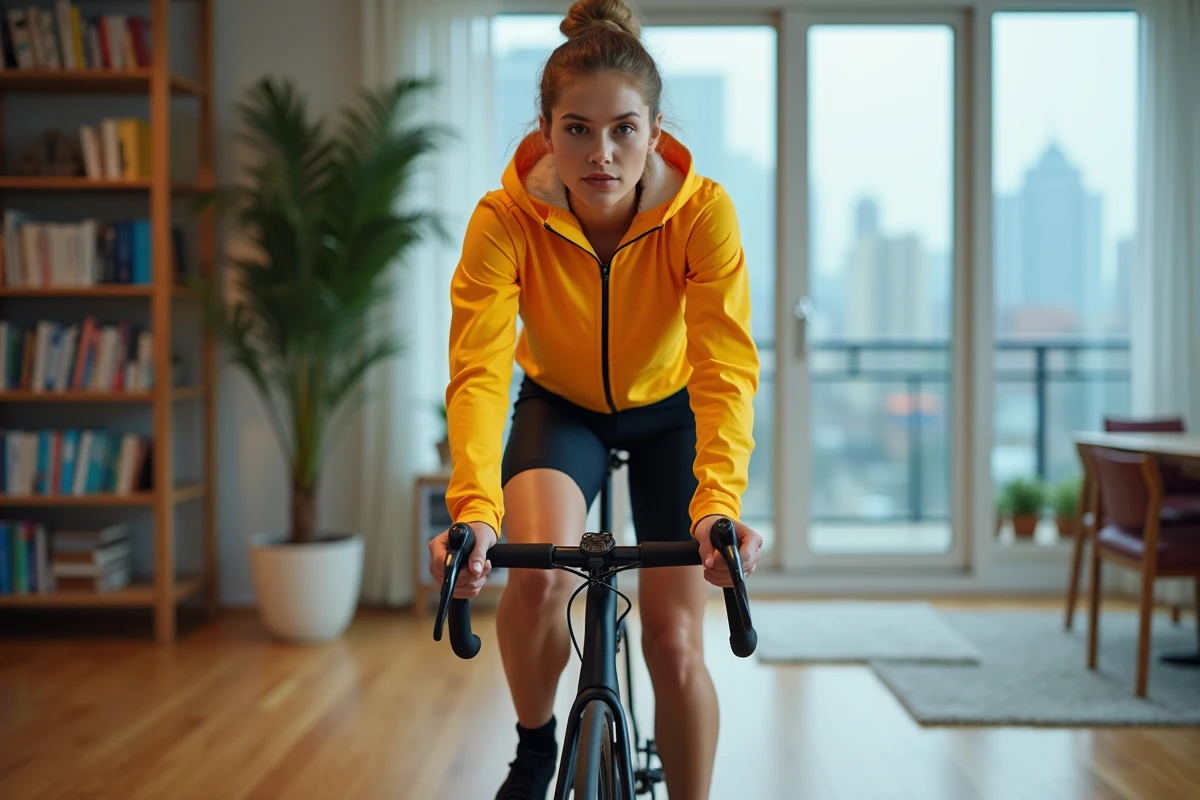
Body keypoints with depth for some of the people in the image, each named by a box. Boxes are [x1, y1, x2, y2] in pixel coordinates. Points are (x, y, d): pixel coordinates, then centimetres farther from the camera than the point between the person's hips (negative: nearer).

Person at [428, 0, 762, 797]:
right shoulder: (506, 218, -28)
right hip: (561, 406, 0)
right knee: (539, 570, -29)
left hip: (668, 410, 0)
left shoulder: (703, 212, -29)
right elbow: (478, 371, -37)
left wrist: (718, 504, -53)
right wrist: (474, 510, -53)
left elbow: (726, 368, -37)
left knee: (675, 641, -4)